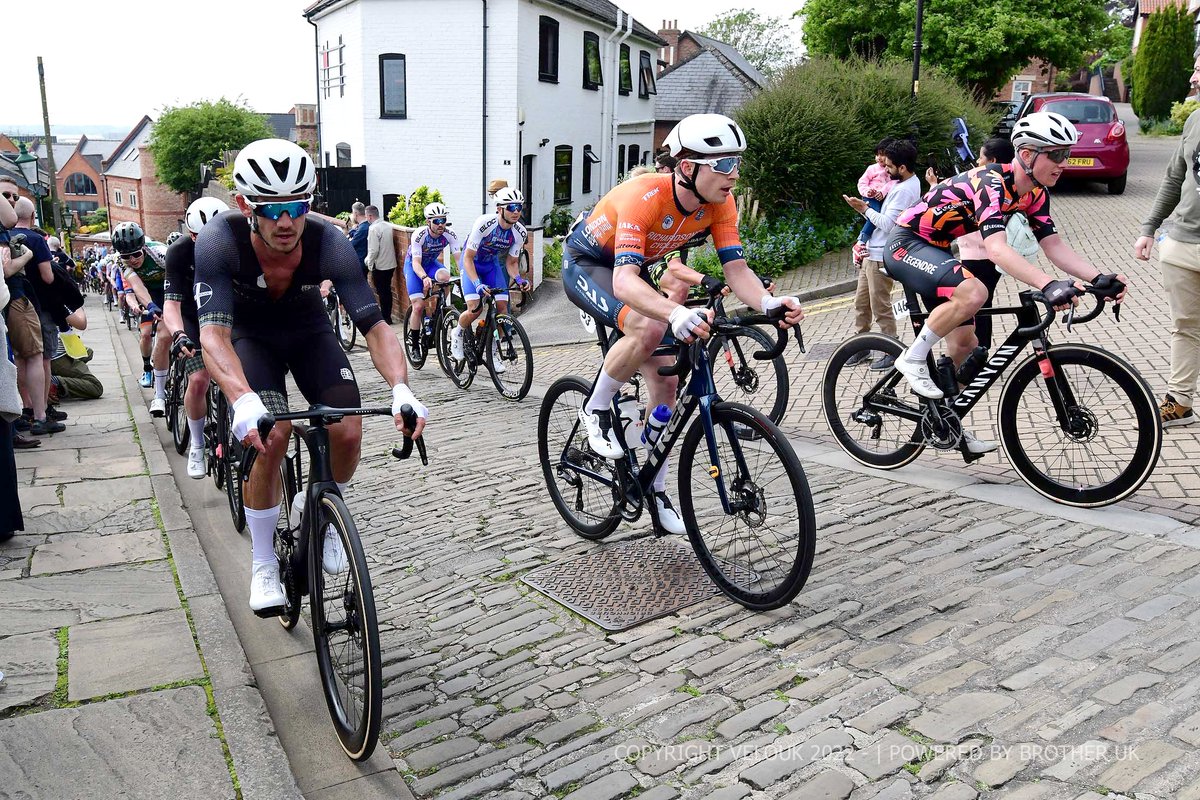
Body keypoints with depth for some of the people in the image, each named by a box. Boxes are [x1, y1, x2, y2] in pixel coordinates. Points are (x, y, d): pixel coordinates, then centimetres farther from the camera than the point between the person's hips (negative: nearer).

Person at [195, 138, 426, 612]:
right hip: (250, 337, -1)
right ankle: (263, 563, -1)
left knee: (348, 432, -18)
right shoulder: (219, 241, -32)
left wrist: (401, 390, -50)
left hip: (309, 332, 2)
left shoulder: (330, 244, -30)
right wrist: (244, 401, -59)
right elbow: (213, 333, -41)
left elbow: (375, 327, -32)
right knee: (272, 437, -23)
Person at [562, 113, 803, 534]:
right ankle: (596, 409, -11)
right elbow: (624, 281, -48)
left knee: (664, 378, -1)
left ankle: (655, 488, 13)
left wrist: (768, 303, -42)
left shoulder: (720, 203, -18)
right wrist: (675, 313, -66)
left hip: (632, 266, 7)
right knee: (649, 328, -37)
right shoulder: (644, 197, -37)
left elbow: (736, 267, -21)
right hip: (586, 263, -6)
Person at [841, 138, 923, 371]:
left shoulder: (905, 190, -20)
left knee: (881, 307, 0)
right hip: (872, 252, 10)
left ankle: (893, 351, 12)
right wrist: (866, 207, 3)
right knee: (861, 302, 16)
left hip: (881, 257, -10)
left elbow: (886, 224, -23)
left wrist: (865, 209, -11)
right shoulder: (905, 182, 11)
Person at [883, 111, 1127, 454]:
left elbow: (1054, 245, -2)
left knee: (964, 343, 8)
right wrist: (1049, 285, -51)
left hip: (937, 251, 9)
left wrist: (1101, 278, -15)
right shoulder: (991, 182, -28)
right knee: (973, 293, -34)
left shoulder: (1035, 192, 0)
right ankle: (913, 359, -14)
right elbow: (997, 249, -40)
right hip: (907, 244, -9)